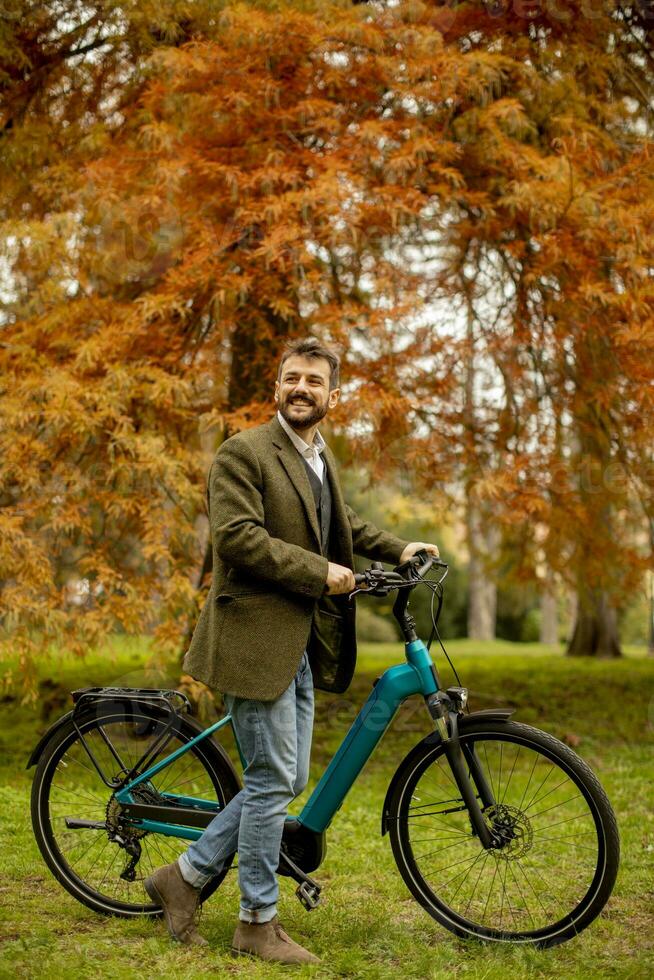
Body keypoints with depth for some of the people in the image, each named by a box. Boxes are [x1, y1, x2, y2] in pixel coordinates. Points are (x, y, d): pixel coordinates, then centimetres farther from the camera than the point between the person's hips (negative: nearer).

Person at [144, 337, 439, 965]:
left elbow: (340, 524, 34)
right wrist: (320, 572, -18)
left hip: (303, 645, 9)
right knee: (272, 781, -4)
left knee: (286, 781, 11)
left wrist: (396, 549, 22)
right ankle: (258, 924, 11)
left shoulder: (320, 457, 17)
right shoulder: (243, 452, -9)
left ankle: (184, 876, 22)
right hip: (256, 636, -9)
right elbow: (237, 536, -20)